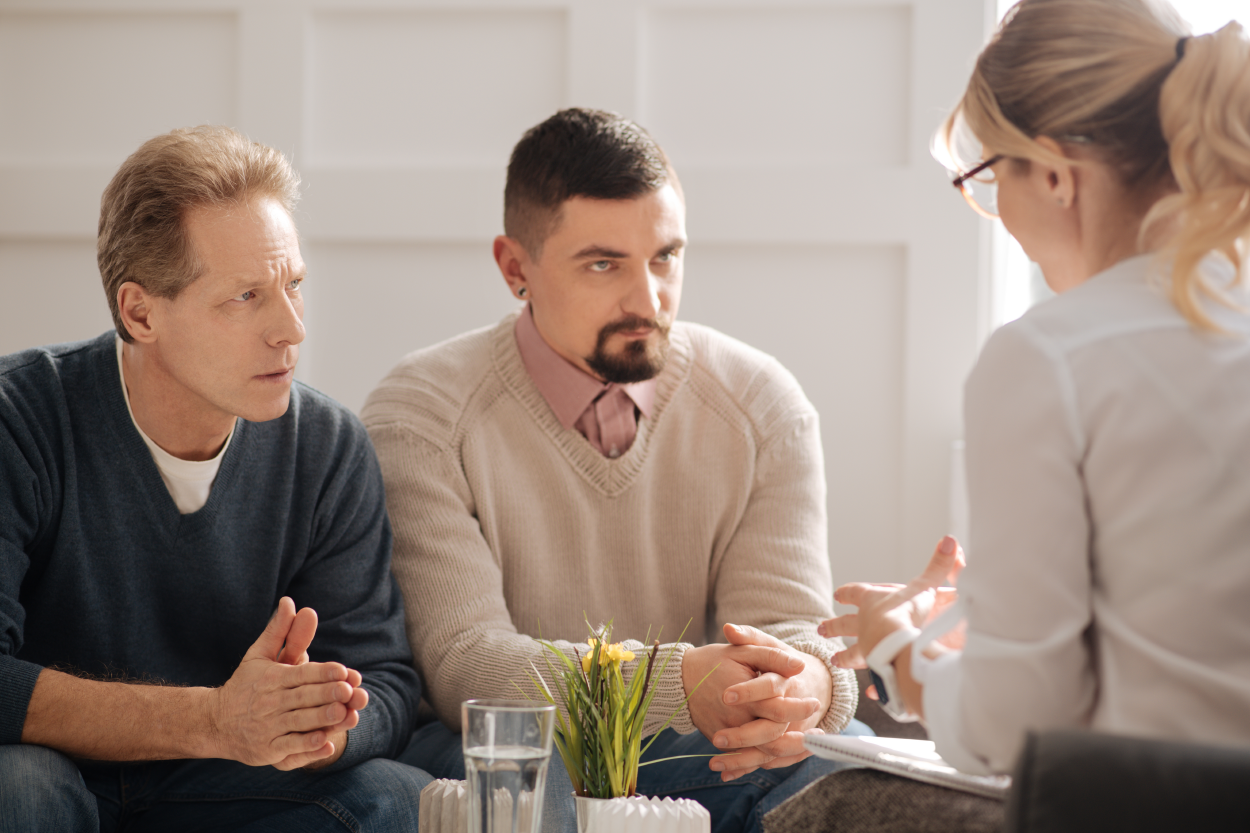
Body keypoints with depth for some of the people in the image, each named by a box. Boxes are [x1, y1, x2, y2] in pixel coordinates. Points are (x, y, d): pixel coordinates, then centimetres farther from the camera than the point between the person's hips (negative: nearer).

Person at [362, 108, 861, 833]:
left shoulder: (764, 406, 3)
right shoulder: (420, 418, -8)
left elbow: (788, 620, -4)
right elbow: (464, 658, -19)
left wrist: (809, 683, -32)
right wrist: (682, 683, -35)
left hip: (691, 767, 2)